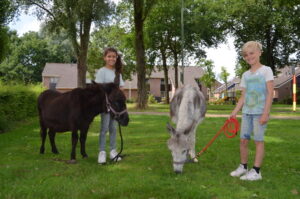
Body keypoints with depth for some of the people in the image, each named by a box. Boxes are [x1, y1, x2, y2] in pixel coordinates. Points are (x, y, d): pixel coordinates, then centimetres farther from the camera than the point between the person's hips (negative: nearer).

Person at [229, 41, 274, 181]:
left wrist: (266, 113, -16)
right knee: (243, 140, 7)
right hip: (247, 111, 5)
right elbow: (243, 96, 12)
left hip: (260, 111, -5)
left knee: (258, 140, -2)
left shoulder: (266, 70, -3)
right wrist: (235, 111, 1)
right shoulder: (245, 75, 13)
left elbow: (270, 93, -9)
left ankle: (256, 171, 4)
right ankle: (243, 167, 21)